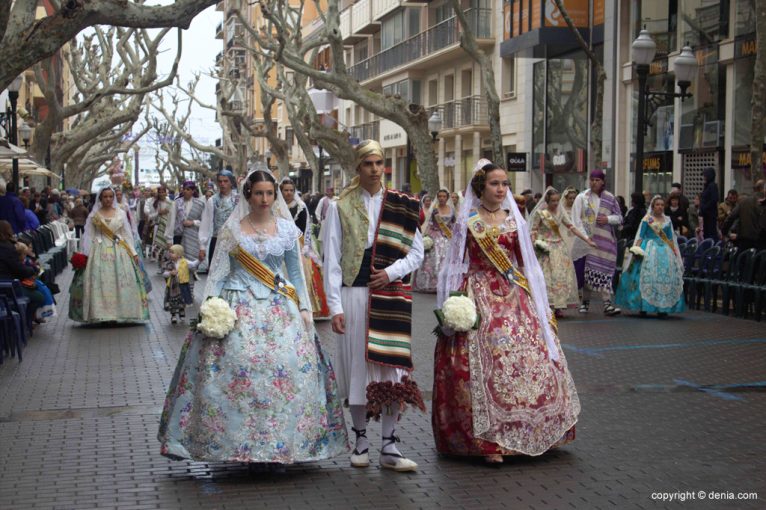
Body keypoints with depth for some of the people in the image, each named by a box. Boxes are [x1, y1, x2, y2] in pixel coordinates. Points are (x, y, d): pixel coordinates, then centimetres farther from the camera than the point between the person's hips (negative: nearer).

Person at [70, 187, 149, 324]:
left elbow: (127, 234, 9)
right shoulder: (94, 215, 4)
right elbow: (88, 236, 3)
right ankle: (101, 314, -2)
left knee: (121, 281, -3)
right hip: (100, 252, -1)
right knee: (100, 283, -6)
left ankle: (120, 312, 5)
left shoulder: (121, 213, 8)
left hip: (119, 251, 1)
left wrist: (133, 252, 4)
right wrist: (85, 255, -4)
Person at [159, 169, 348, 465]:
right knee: (234, 367, -13)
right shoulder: (231, 229, 5)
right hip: (240, 307, -1)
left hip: (279, 308, 1)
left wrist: (304, 307, 5)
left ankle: (280, 445, 1)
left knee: (289, 368, -9)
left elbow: (296, 272, 13)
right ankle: (236, 442, -2)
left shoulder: (287, 228, 9)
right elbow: (217, 271, 3)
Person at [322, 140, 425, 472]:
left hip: (391, 296, 1)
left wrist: (391, 272, -9)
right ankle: (360, 439, 20)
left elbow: (417, 251, 9)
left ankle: (389, 448, 4)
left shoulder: (401, 205, 7)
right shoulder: (341, 207, 3)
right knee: (357, 366, 4)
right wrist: (335, 307, -7)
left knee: (392, 367, -2)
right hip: (354, 295, -1)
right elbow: (331, 260, 0)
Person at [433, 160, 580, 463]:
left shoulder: (514, 220, 11)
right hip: (479, 297, -3)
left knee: (529, 359, -3)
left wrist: (535, 301, 7)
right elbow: (456, 266, 4)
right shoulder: (467, 222, 3)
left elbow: (527, 264, 13)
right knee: (484, 362, -9)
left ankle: (524, 431, 10)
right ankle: (488, 439, -5)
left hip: (514, 297, 3)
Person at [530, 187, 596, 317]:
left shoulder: (560, 211, 6)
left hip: (559, 247, 4)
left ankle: (558, 306, 4)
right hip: (545, 248, -4)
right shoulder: (540, 212, -5)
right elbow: (533, 230, -3)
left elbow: (571, 227, 7)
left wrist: (587, 240, 2)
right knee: (546, 276, -8)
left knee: (561, 276, 0)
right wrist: (535, 243, -21)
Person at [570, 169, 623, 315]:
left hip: (604, 240, 1)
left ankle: (607, 304, -12)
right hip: (585, 241, 0)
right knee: (587, 271, 3)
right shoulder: (582, 197, 4)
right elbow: (576, 219, -2)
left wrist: (608, 219, -8)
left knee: (603, 270, -7)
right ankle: (585, 301, 16)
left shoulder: (609, 198, 8)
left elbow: (619, 217, 13)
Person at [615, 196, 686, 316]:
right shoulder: (647, 219, 2)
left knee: (665, 277, -2)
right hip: (649, 251, -4)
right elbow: (640, 237, -2)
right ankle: (643, 306, -3)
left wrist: (675, 252, 10)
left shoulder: (667, 220, 13)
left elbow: (671, 239, 16)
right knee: (647, 276, -9)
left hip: (665, 252, 4)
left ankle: (662, 307, 2)